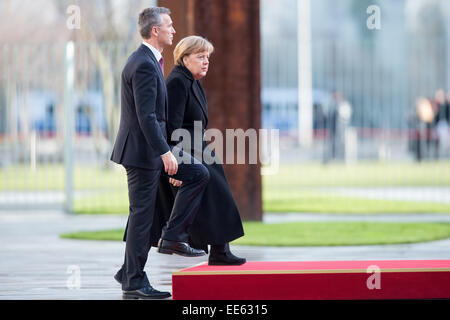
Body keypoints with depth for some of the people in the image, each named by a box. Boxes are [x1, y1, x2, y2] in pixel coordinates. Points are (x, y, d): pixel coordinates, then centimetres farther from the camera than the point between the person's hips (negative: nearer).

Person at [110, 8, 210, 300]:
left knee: (199, 174, 9)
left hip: (152, 148, 10)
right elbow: (146, 116, -24)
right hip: (142, 150, -10)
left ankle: (173, 237, 9)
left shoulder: (148, 60, 14)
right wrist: (165, 152, -25)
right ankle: (134, 283, 4)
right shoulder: (145, 64, -19)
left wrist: (165, 150, 25)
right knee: (142, 215, -3)